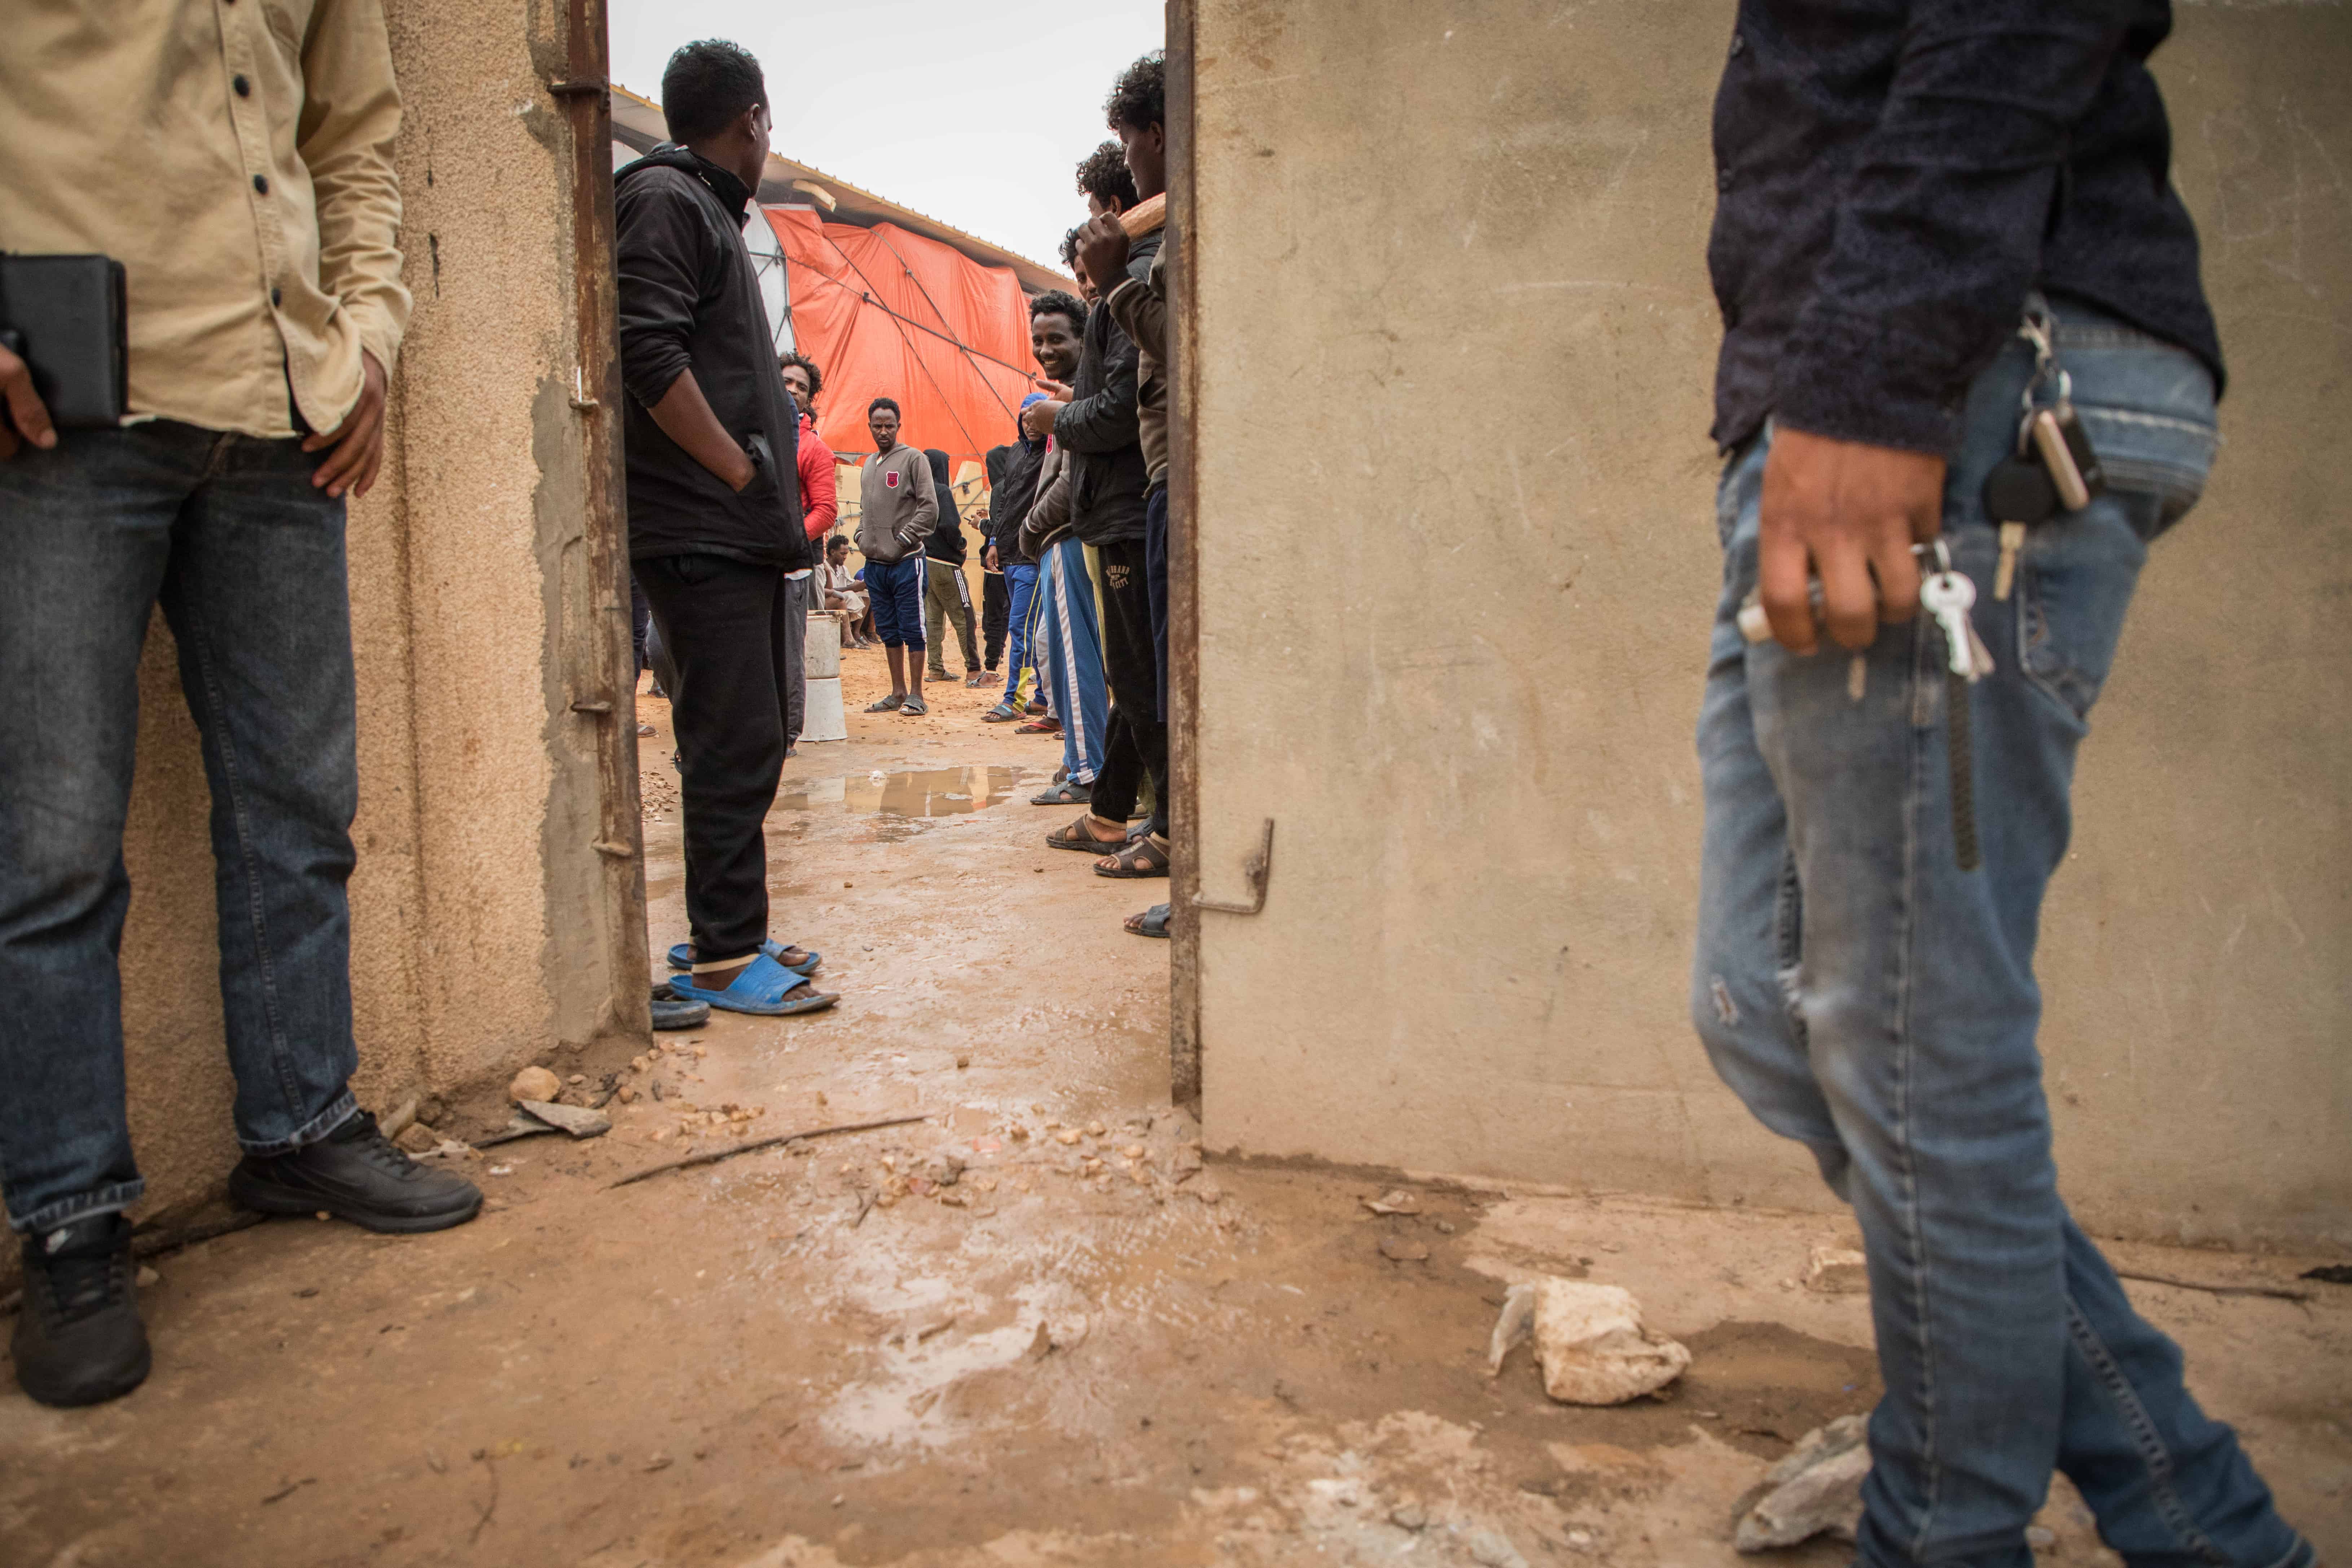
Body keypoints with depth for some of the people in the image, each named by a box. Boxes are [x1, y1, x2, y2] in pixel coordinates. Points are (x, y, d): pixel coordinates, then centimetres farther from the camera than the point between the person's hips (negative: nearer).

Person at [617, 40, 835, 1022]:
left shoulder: (708, 211, 24)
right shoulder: (664, 199, -6)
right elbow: (649, 357, -19)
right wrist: (744, 470, -15)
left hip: (740, 533, 10)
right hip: (702, 532, -10)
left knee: (743, 744, 12)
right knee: (733, 745, -8)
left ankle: (726, 934, 20)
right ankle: (722, 958, -1)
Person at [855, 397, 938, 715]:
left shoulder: (914, 459, -5)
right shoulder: (868, 465, 17)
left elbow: (930, 507, -10)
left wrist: (903, 539, -14)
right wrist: (861, 536, 8)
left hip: (906, 561, -7)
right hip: (874, 563, 7)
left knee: (912, 629, -2)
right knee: (888, 630, 11)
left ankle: (916, 695, 3)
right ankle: (898, 693, 18)